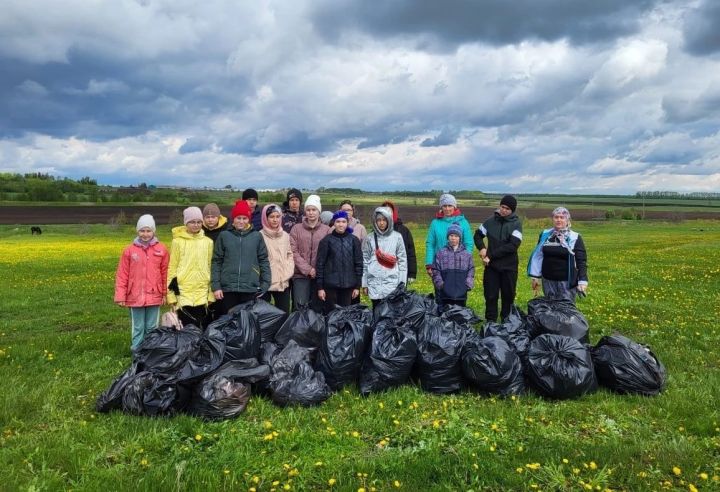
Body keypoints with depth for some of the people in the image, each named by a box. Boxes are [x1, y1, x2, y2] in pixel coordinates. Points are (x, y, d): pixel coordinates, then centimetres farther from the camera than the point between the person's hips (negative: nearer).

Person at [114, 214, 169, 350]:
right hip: (135, 297, 0)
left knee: (152, 328, 10)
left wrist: (165, 294, 5)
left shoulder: (161, 249, 0)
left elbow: (165, 273, 4)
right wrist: (120, 296, -3)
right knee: (137, 328, 9)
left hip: (154, 296, 0)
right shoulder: (129, 250, -1)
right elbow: (122, 275, 1)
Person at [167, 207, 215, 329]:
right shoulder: (177, 242, 1)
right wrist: (171, 294, -3)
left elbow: (211, 268, 11)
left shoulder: (208, 242, 9)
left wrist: (211, 293, 8)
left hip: (202, 293, 2)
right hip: (183, 293, -2)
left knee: (201, 328, 5)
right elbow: (172, 268, 2)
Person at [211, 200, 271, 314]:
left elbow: (264, 261, 6)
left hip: (251, 289, 0)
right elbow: (216, 262, 5)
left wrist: (265, 285, -1)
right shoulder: (224, 236, 5)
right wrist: (216, 286, -2)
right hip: (228, 288, 1)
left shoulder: (257, 236, 4)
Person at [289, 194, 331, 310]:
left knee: (317, 307, 8)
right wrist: (307, 269, -10)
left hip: (320, 275, 1)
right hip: (301, 275, -1)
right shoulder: (296, 229, 4)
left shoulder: (326, 230, 6)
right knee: (300, 307, -7)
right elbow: (293, 252, -2)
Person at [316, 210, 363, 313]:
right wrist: (320, 287, -4)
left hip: (348, 285, 1)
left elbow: (359, 263, 5)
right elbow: (320, 264, -1)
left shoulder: (354, 240, 4)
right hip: (330, 285, -1)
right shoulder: (326, 241, 0)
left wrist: (357, 286, 2)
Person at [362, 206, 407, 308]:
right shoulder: (369, 238, 7)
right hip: (374, 281, 1)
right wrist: (364, 284, 5)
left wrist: (402, 281, 0)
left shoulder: (397, 237, 5)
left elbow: (402, 260, 6)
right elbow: (364, 261, 7)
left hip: (392, 281, -1)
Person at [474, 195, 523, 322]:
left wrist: (491, 255, -18)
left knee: (508, 296, 9)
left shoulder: (516, 224, -6)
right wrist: (482, 248, -4)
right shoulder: (491, 221, 4)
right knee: (490, 296, 6)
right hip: (491, 266, 2)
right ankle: (490, 322, 17)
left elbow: (512, 245, -16)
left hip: (509, 267, -2)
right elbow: (478, 234, 17)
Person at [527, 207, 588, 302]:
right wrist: (535, 277, 8)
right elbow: (538, 256, 11)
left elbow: (581, 261, -5)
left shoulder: (575, 238, -3)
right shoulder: (545, 235, 6)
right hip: (548, 281, 3)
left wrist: (582, 281, -15)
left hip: (567, 282, -3)